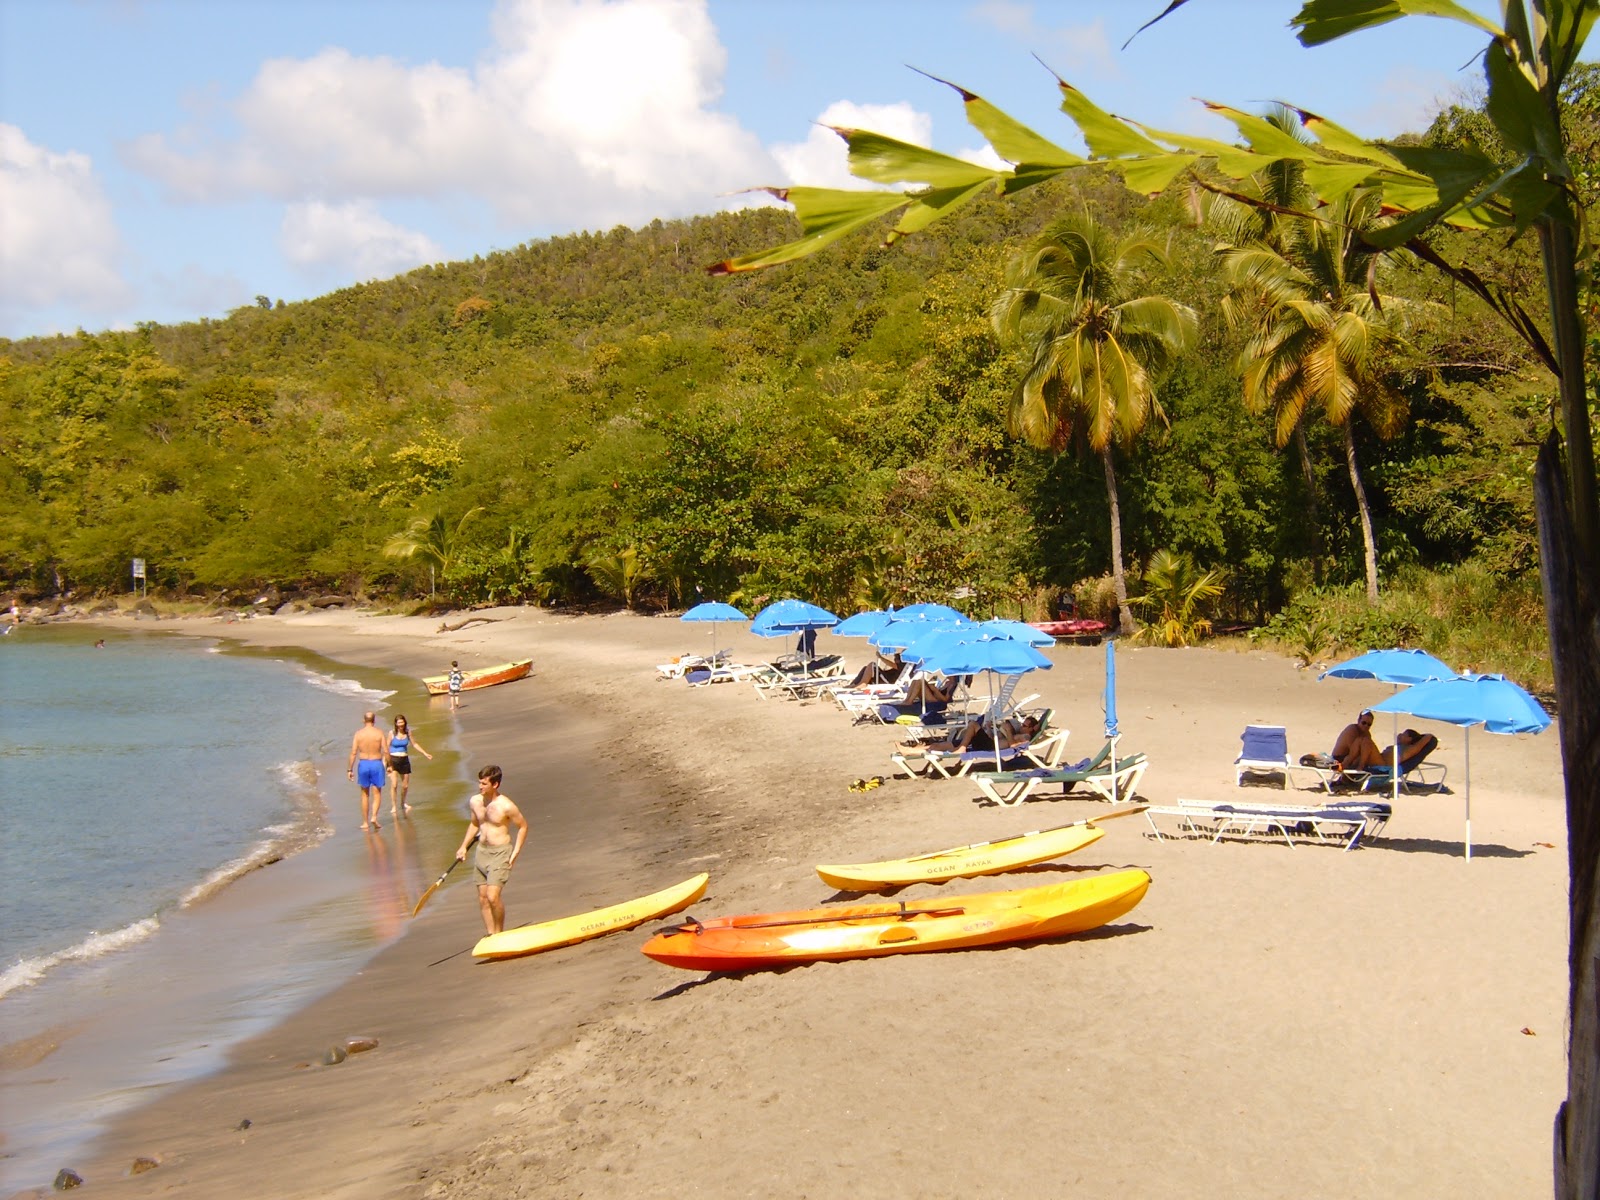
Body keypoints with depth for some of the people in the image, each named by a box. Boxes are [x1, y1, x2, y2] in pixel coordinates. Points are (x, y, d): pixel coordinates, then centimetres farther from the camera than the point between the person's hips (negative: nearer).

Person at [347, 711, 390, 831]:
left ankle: (365, 822, 15)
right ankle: (374, 816, -11)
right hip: (376, 763, -1)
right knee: (377, 793, 9)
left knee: (365, 794, 12)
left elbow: (353, 753, -3)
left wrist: (350, 769, 3)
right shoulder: (379, 733, -4)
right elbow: (386, 751, -7)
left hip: (363, 764, 1)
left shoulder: (358, 733, -2)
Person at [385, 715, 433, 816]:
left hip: (404, 760, 4)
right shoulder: (392, 734, -8)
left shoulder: (407, 733, 2)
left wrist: (425, 753, 13)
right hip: (393, 760, -4)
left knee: (405, 786, 10)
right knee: (394, 784, -16)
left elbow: (414, 744, 14)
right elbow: (387, 748, -4)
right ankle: (393, 806, -7)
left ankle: (403, 802, 35)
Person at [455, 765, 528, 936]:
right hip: (482, 851, 7)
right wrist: (463, 847, 14)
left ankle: (499, 933, 4)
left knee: (493, 897, -15)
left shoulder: (506, 806, -16)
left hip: (500, 853, -7)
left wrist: (515, 853, -8)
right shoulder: (475, 801, 2)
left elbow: (523, 826, -5)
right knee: (482, 898, 8)